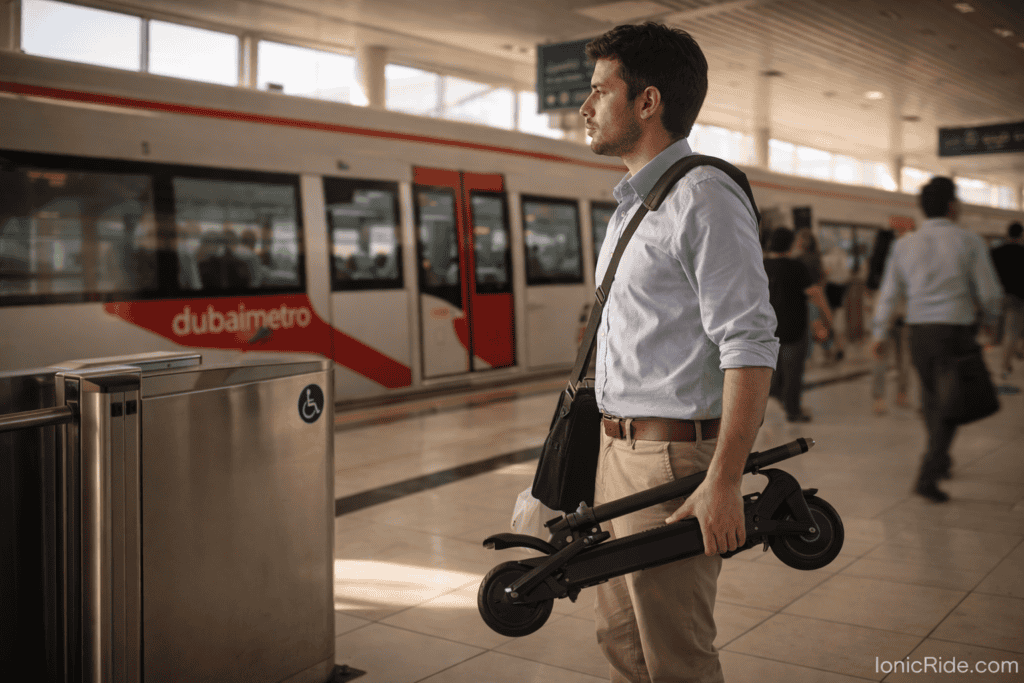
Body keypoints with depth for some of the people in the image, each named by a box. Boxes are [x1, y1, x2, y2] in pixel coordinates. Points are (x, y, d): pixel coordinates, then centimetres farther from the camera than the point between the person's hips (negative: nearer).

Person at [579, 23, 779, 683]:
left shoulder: (705, 197, -13)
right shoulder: (632, 202, 17)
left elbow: (751, 346, -20)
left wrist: (723, 481, -25)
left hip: (672, 457, -9)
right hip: (616, 450, 9)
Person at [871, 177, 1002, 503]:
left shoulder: (905, 244, 4)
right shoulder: (968, 241, -5)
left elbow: (888, 292, 3)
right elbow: (990, 293, -4)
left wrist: (879, 333, 9)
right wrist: (993, 314, 17)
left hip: (919, 330, 4)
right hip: (956, 330, -4)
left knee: (931, 397, 21)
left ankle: (939, 461, 38)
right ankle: (928, 475, -9)